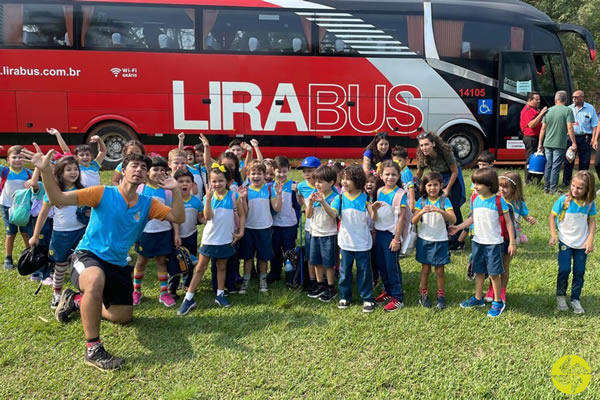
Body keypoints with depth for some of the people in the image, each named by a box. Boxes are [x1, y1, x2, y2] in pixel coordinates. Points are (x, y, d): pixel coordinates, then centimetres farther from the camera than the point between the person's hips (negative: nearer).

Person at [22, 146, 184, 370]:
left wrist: (175, 191, -19)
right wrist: (45, 171, -31)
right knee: (96, 280, -42)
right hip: (88, 255, -5)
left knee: (124, 317, 12)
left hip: (118, 265, 6)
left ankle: (77, 301, 36)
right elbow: (58, 199, -16)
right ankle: (93, 348, -28)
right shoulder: (103, 193, -11)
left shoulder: (148, 204, -1)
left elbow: (178, 218, -6)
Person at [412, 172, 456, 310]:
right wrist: (422, 212, -29)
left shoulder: (444, 201, -7)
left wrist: (440, 211, -35)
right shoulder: (422, 201, -2)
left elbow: (453, 219, -19)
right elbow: (414, 221, -9)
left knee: (439, 270, 6)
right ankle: (423, 295, 23)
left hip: (440, 240, -1)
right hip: (424, 240, 1)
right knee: (425, 269, 10)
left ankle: (441, 296, 21)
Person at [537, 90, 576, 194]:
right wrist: (574, 143, -5)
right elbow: (569, 128, -11)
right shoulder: (567, 110, -5)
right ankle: (553, 189, 2)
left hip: (547, 143, 4)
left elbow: (543, 128, 7)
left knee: (548, 165, 12)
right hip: (559, 144, -3)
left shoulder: (548, 110, 6)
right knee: (556, 166, 1)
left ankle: (546, 188, 15)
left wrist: (540, 144, 13)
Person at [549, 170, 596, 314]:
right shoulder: (564, 200, -16)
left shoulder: (589, 203, -8)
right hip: (565, 242, -2)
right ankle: (561, 296, 22)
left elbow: (592, 221, 0)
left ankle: (575, 299, 23)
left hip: (582, 244, 2)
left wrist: (590, 239, -9)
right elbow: (552, 217, -6)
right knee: (564, 270, 0)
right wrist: (553, 235, -13)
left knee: (579, 272, 8)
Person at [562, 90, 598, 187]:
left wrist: (593, 138, -6)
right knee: (568, 161, 2)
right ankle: (565, 183, 9)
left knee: (584, 162, 4)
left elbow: (594, 125, 2)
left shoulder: (590, 108, 2)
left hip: (585, 138, -1)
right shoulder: (569, 109, 6)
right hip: (571, 137, 1)